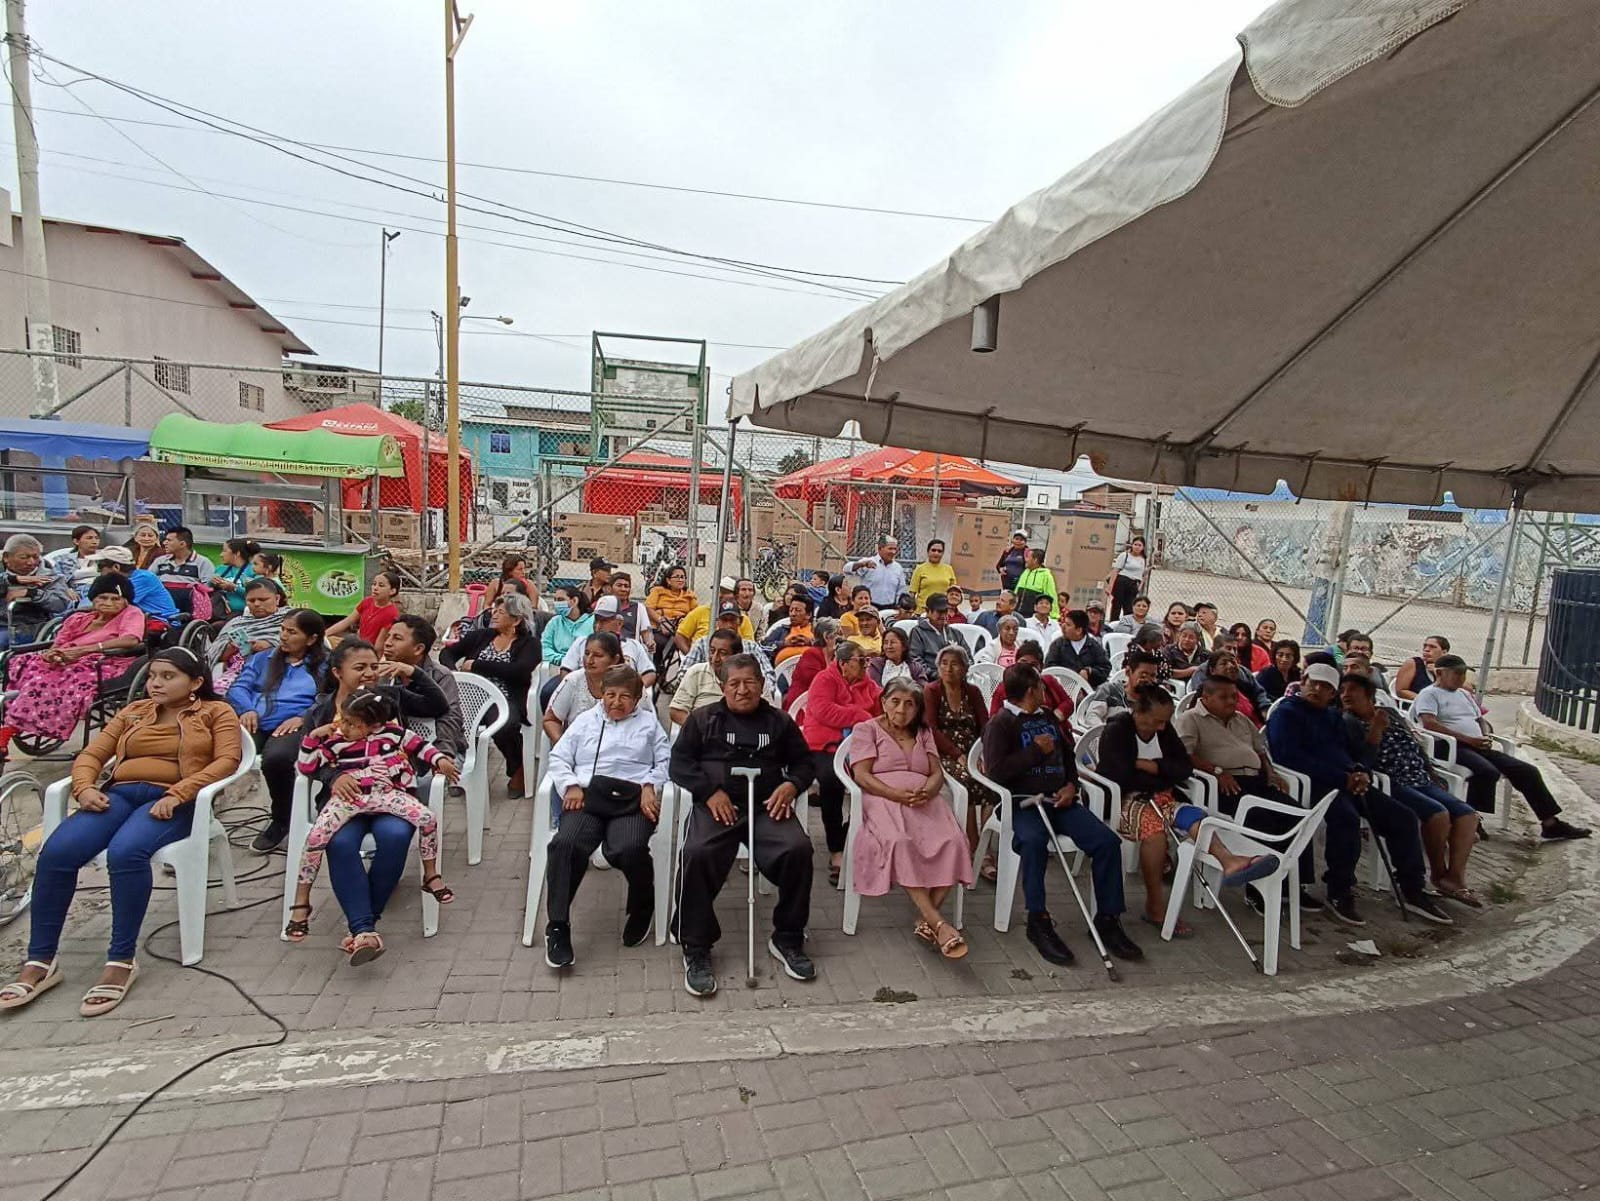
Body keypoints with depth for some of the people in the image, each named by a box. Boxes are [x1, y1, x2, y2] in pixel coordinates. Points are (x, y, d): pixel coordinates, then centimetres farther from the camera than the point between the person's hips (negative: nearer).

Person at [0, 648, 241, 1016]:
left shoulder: (216, 712, 10)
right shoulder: (133, 711, 26)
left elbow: (227, 760, -5)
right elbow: (91, 754, 20)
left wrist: (176, 795, -17)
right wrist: (85, 787, -3)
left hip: (173, 801, -5)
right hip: (121, 793, 5)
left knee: (125, 852, -35)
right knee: (55, 852, -23)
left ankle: (122, 960, -23)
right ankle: (40, 961, -11)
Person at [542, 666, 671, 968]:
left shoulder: (649, 722, 24)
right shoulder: (585, 720, 27)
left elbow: (665, 761, 13)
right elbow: (558, 758, 18)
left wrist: (650, 785, -5)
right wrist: (571, 785, 0)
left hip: (633, 799, -1)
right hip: (587, 795, 2)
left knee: (628, 850, -32)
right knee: (565, 844, -31)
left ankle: (642, 908, 0)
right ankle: (557, 926, -19)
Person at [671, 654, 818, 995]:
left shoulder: (779, 721, 19)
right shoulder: (703, 719, 15)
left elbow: (804, 762, 21)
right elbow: (679, 763, 7)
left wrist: (791, 785, -2)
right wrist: (710, 792, -9)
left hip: (767, 806, 1)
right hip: (716, 805, -1)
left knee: (798, 849, -26)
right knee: (697, 854, -31)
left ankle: (787, 939, -4)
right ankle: (696, 949, -13)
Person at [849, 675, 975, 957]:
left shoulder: (923, 733, 27)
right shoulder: (866, 729, 13)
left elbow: (937, 773, 15)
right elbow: (861, 775, -1)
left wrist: (927, 791, -10)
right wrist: (897, 794, -17)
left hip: (926, 800, 4)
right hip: (884, 799, -4)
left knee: (953, 841, -29)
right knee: (900, 842, -37)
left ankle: (925, 921, -24)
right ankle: (938, 923, -36)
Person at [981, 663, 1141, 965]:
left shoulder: (1048, 717, 21)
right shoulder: (1000, 723, -1)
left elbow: (1068, 755, 29)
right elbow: (995, 771, -14)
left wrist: (1071, 785, 8)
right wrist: (1036, 751, -8)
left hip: (1059, 801, 6)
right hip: (1023, 803, -6)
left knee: (1107, 840, -15)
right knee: (1033, 840, -37)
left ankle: (1108, 919, -2)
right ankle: (1038, 922, -22)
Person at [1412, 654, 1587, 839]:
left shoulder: (1465, 694, 25)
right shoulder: (1429, 694, -3)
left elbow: (1480, 720, 29)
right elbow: (1429, 723, -17)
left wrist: (1484, 739, 5)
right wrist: (1468, 739, -17)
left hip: (1478, 747, 9)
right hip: (1452, 747, -9)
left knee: (1527, 770, 1)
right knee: (1488, 772, -34)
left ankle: (1551, 823, 9)